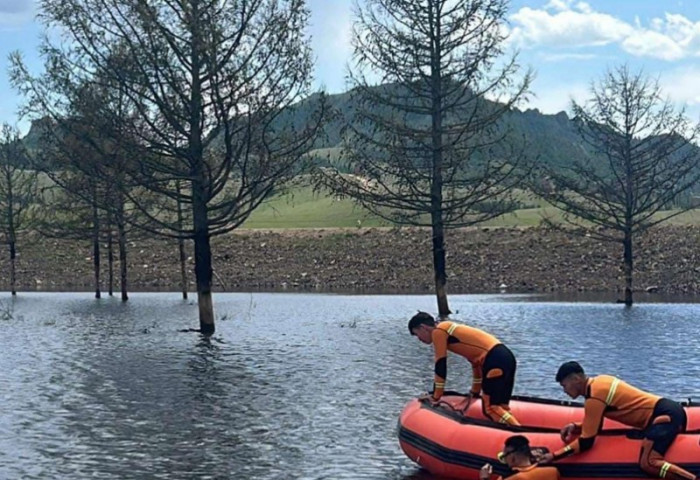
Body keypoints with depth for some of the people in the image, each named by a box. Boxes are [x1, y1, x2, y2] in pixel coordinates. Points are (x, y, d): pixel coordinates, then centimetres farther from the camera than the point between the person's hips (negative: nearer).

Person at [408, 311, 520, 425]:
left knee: (491, 408, -13)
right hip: (505, 356, 9)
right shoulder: (450, 329, 29)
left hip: (496, 359, -9)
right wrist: (475, 392, 40)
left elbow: (440, 366, -1)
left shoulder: (438, 332, 1)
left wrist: (435, 397, 7)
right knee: (500, 407, 11)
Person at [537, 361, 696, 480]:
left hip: (665, 415, -10)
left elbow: (586, 442, -14)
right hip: (669, 409, 10)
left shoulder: (594, 398, -18)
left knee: (648, 464, -30)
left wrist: (553, 456, -13)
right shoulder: (599, 381, 9)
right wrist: (575, 427, 3)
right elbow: (594, 425, 21)